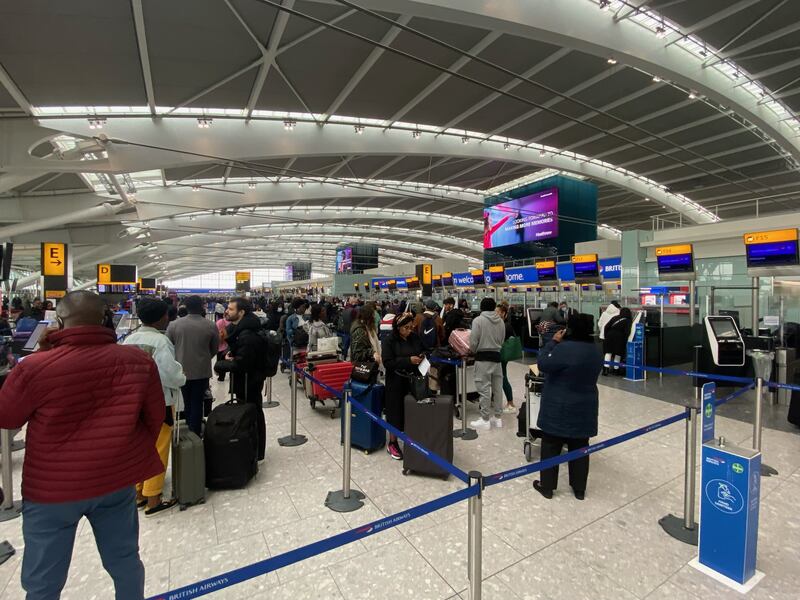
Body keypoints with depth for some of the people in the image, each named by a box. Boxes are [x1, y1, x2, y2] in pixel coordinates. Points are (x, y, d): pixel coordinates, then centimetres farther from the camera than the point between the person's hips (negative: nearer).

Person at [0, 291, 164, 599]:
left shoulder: (34, 366, -20)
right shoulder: (138, 360, -12)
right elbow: (155, 416, 0)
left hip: (53, 486, -2)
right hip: (117, 478, 2)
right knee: (125, 560, 22)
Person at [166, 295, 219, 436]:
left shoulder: (174, 324, -8)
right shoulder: (211, 326, -10)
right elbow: (215, 349, 2)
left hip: (182, 370, 2)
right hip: (202, 371, -2)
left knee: (187, 402, 18)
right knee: (197, 403, 8)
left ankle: (189, 430, 32)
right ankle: (195, 434, 14)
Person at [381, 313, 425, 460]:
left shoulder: (415, 338, 3)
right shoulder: (388, 340, -10)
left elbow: (423, 352, 18)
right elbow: (387, 363, -16)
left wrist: (422, 357, -6)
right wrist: (408, 360, -22)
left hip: (413, 379, 4)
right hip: (396, 382, -4)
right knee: (396, 411, 5)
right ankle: (392, 443, 23)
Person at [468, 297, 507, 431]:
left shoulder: (478, 320, -10)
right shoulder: (500, 321, 5)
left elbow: (473, 341, -10)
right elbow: (502, 340, 11)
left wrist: (472, 351, 9)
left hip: (483, 357, -5)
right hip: (496, 356, 6)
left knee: (484, 389, 1)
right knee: (497, 388, 12)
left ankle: (485, 419, 7)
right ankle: (498, 417, 22)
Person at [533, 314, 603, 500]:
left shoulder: (564, 348, -24)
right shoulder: (595, 351, 1)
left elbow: (543, 364, -16)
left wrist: (553, 342, -10)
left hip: (559, 408, -6)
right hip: (584, 409, 6)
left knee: (551, 447, 8)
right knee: (580, 448, 16)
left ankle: (547, 486, 20)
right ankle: (579, 489, 28)